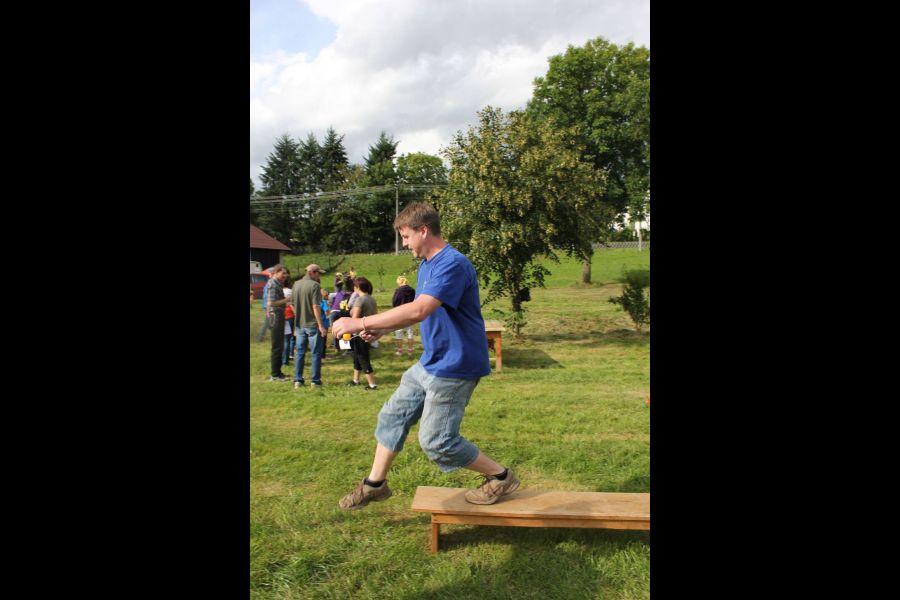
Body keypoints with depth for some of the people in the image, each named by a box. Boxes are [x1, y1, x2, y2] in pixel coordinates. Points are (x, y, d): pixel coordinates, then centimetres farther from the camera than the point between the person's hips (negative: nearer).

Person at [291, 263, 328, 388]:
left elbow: (292, 304, 12)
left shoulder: (296, 284, 8)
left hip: (299, 324, 6)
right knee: (316, 353, 3)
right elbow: (316, 307, -18)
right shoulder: (314, 285, -13)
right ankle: (315, 381, 6)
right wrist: (321, 325, -16)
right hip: (313, 324, -6)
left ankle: (298, 380, 15)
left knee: (299, 352, 12)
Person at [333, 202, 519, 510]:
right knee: (393, 415, 14)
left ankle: (501, 477, 17)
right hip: (430, 363, 10)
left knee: (437, 442, -2)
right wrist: (381, 329, 1)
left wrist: (361, 323, -31)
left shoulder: (453, 264, -23)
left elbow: (418, 311, -35)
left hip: (454, 367, -10)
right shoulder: (425, 265, 10)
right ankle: (374, 484, 31)